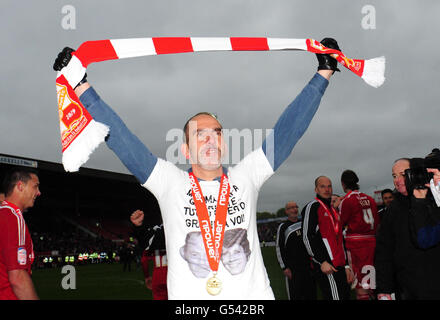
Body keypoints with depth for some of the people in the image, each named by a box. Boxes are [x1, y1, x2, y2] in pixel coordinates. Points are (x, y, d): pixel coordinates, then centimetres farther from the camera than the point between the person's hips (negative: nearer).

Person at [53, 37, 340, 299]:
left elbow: (288, 130, 9)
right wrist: (81, 88, -1)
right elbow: (120, 139, 2)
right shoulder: (170, 182, 5)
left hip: (254, 295, 1)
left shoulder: (246, 177, 9)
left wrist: (323, 74, 10)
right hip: (189, 297, -1)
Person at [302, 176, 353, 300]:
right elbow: (307, 237, -12)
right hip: (326, 266, -9)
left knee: (346, 296, 8)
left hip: (340, 266, 9)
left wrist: (346, 266, 19)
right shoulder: (312, 207, -2)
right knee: (336, 297, -16)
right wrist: (322, 262, -18)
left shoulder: (334, 211, 24)